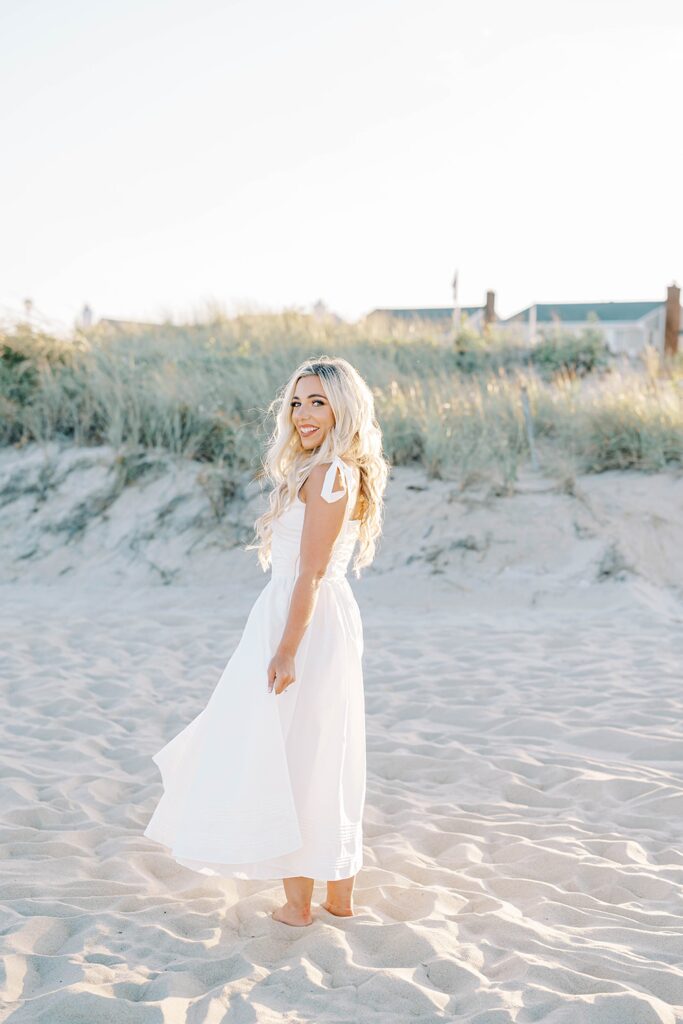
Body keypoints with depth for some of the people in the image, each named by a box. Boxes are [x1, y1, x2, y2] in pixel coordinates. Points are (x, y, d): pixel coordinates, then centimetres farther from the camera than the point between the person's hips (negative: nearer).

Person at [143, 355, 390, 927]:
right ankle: (340, 896, 23)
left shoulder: (327, 474, -15)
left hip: (304, 623, -10)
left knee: (285, 758, -1)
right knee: (326, 762, 14)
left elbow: (311, 573, -20)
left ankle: (297, 902, 7)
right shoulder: (345, 472, 14)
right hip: (331, 621, 10)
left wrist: (286, 650, -21)